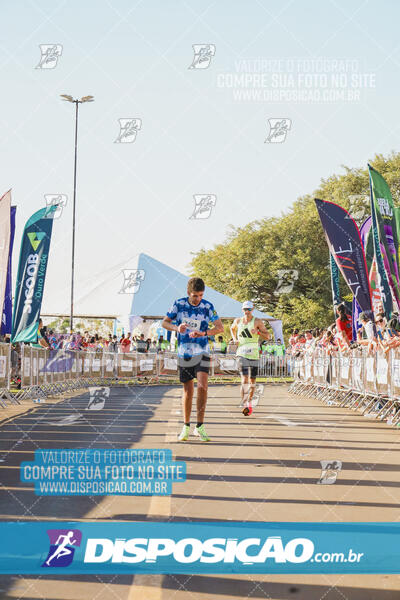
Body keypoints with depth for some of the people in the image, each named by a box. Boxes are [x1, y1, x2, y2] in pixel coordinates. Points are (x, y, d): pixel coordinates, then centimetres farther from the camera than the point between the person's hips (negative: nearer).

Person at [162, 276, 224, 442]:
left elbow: (220, 328, -7)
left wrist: (203, 333, -23)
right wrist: (176, 328, -17)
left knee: (202, 386, -17)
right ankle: (186, 427, 21)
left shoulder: (207, 306, -7)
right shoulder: (179, 304, -4)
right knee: (188, 391, 6)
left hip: (202, 353, -1)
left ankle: (200, 426, -7)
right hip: (184, 353, 1)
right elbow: (164, 322, 4)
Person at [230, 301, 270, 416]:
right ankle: (244, 404, -20)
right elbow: (232, 329, 31)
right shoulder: (238, 321, 8)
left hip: (254, 353, 0)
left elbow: (268, 336, 1)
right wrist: (235, 339, 13)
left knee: (252, 380, 7)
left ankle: (249, 402, 26)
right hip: (242, 353, 0)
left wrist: (258, 332, -17)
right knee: (245, 379, -14)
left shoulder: (257, 322, 1)